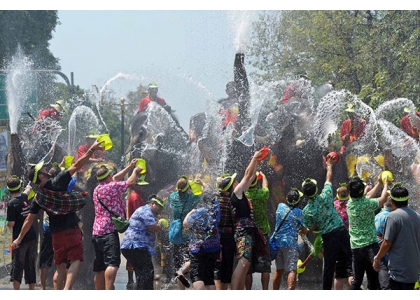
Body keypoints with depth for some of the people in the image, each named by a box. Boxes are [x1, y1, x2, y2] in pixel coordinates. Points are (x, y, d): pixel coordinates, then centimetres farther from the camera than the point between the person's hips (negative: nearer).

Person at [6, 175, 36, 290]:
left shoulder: (12, 204, -15)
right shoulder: (25, 197, 4)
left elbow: (11, 224, -17)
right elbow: (26, 192, 30)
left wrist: (7, 224, 6)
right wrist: (28, 188, 53)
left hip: (20, 239, -6)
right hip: (32, 237, 6)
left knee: (17, 265, -1)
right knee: (31, 265, 11)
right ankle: (32, 290, 14)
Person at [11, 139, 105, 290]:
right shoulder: (57, 182, -10)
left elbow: (29, 220, 6)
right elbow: (76, 166, -11)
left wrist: (19, 238, 16)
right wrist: (91, 150, -6)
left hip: (56, 233, 5)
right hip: (72, 230, -5)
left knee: (61, 267, 14)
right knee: (75, 261, -6)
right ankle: (67, 290, -27)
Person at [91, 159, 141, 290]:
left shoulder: (97, 189, 20)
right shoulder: (111, 187, -6)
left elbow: (116, 178, 34)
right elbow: (131, 182, 1)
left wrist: (130, 167, 41)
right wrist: (135, 171, 22)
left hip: (97, 232, 9)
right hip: (109, 231, -9)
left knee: (100, 268, 11)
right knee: (113, 263, -23)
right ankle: (109, 293, -39)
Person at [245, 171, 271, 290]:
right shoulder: (263, 194, -7)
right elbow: (265, 184, 16)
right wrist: (263, 175, 37)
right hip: (263, 234, -1)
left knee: (248, 269, 5)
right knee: (265, 267, 3)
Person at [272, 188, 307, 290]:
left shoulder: (280, 206, 8)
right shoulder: (298, 212, -4)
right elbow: (304, 231, 2)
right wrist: (299, 231, 24)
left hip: (277, 241, 6)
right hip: (290, 243, -6)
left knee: (279, 270, 15)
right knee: (292, 270, -11)